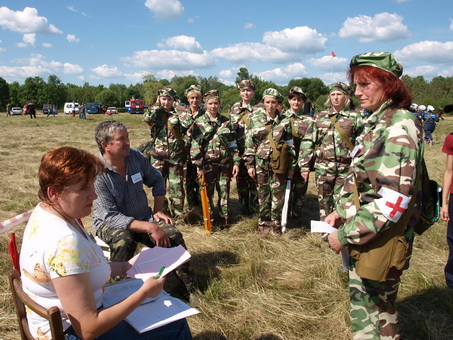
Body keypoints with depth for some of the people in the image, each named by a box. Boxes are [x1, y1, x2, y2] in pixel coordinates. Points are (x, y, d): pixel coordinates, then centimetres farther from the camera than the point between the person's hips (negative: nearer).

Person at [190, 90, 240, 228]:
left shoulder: (226, 122, 6)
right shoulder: (199, 122, -3)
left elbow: (233, 144, 7)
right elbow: (195, 146, -7)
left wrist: (236, 162, 1)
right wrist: (199, 166, -11)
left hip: (225, 163, 2)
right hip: (207, 164, -2)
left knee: (224, 192, 8)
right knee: (207, 193, 6)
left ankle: (224, 220, 22)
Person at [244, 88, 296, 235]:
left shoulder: (285, 121, 4)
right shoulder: (254, 119, 3)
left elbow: (290, 144, 7)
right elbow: (249, 143, 2)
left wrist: (292, 166, 6)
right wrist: (249, 165, -1)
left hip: (279, 164, 0)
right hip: (260, 163, 0)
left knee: (278, 194, 3)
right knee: (263, 194, 8)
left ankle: (276, 224, 18)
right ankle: (264, 223, 22)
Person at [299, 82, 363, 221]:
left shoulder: (355, 116, 2)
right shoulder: (320, 117, 10)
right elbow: (307, 141, 7)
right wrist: (304, 166, 2)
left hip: (345, 168, -3)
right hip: (323, 167, 3)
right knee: (324, 201, 11)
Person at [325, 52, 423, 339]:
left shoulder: (399, 126, -19)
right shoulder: (378, 122, 10)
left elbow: (393, 199, -26)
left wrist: (346, 235, -19)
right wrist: (341, 212, 6)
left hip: (381, 239, -8)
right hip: (363, 235, 8)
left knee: (375, 314, 8)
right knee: (363, 302, 21)